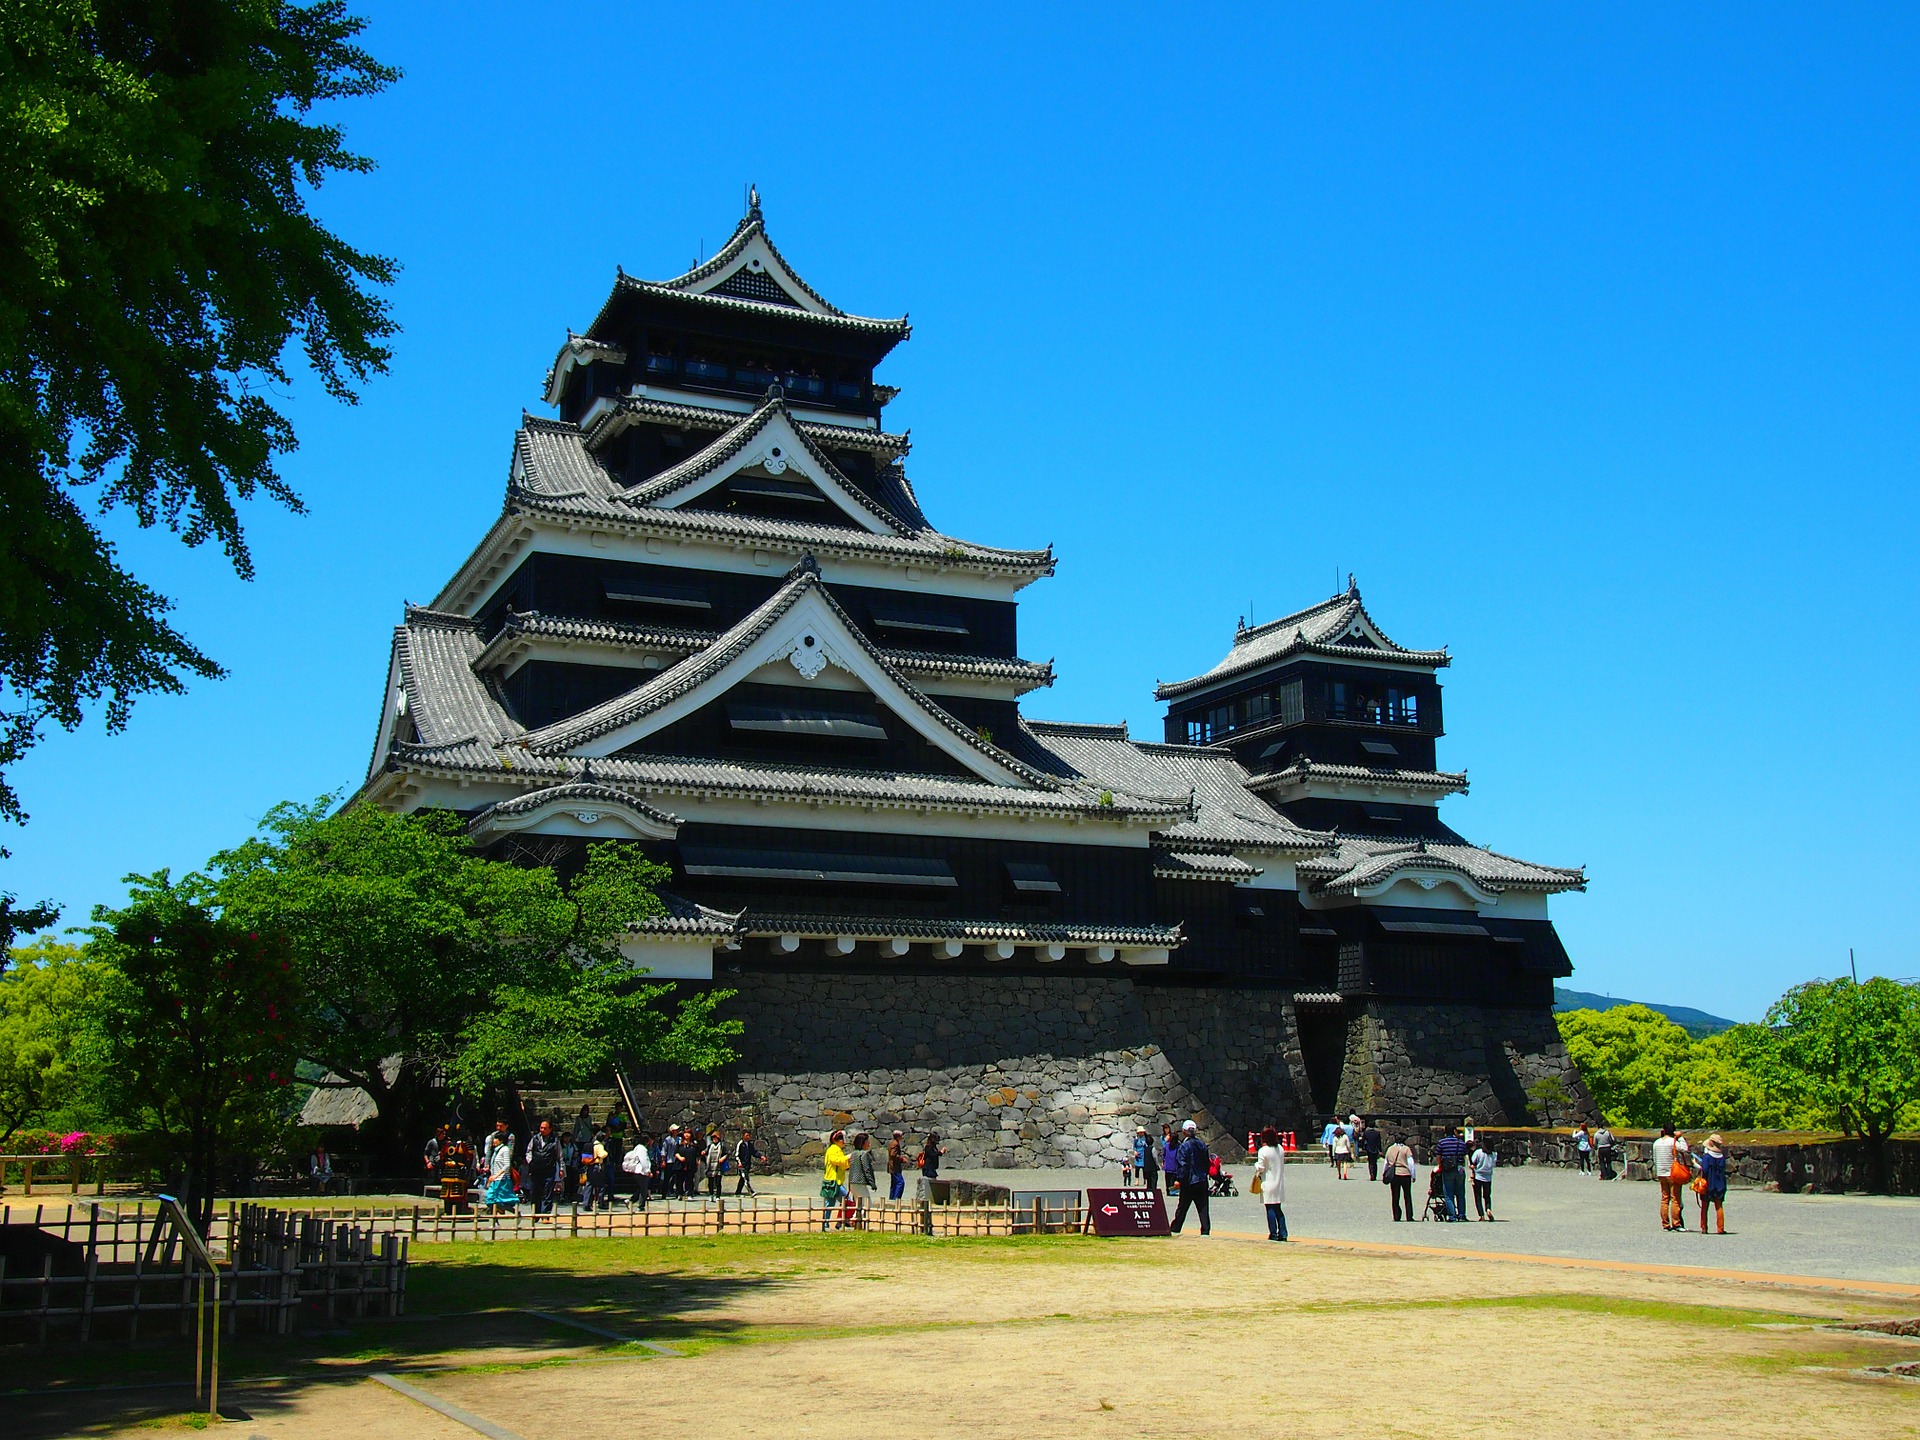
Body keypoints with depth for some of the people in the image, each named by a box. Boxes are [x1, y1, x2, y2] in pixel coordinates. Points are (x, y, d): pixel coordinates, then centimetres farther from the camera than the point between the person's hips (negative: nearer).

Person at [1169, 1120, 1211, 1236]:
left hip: (1189, 1181, -5)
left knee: (1182, 1206, 6)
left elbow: (1183, 1165, -16)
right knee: (1203, 1207, 5)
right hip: (1202, 1181, 5)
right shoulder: (1202, 1144, 6)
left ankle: (1175, 1229, 14)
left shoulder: (1184, 1146, -11)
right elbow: (1207, 1161, 12)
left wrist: (1180, 1180, -13)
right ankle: (1206, 1231, 0)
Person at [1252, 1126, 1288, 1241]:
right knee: (1278, 1209, 12)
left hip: (1268, 1184, -6)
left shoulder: (1263, 1151, -14)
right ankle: (1282, 1233, 7)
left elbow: (1260, 1168, -13)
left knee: (1270, 1209, 0)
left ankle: (1273, 1233, 0)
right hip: (1280, 1183, 6)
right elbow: (1283, 1162, 11)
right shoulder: (1280, 1149, 5)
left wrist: (1256, 1164, 7)